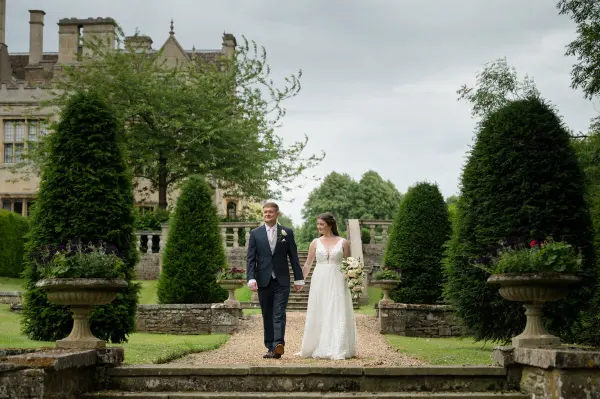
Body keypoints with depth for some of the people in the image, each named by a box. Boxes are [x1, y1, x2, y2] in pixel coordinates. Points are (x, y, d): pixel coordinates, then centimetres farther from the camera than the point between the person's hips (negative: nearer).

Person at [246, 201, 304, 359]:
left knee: (279, 315, -11)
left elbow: (293, 257, 7)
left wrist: (298, 279, 5)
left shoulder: (287, 232, 5)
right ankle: (270, 347, 11)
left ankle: (279, 345, -22)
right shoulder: (255, 233, 5)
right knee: (267, 316, 6)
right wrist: (251, 278, -10)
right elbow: (250, 258, 2)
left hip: (281, 281, -1)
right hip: (263, 281, 1)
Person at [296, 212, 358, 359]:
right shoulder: (316, 242, 7)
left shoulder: (342, 242, 2)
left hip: (337, 282, -2)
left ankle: (337, 350, -2)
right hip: (319, 281, 2)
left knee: (337, 314, -5)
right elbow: (307, 264, 11)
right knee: (318, 315, 4)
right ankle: (318, 349, 13)